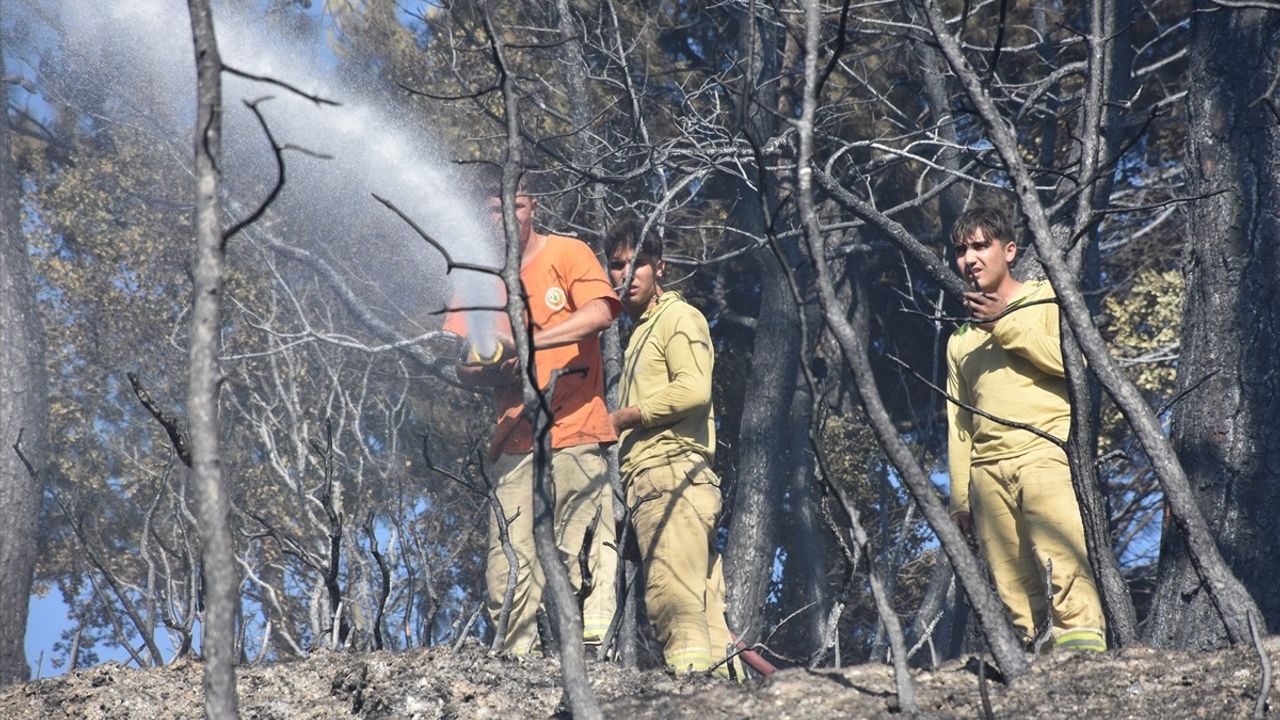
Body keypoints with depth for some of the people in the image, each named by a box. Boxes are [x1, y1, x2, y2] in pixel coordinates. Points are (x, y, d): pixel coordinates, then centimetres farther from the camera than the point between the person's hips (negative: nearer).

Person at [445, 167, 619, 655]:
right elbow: (464, 364, 14)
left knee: (581, 558, -10)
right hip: (514, 444, 4)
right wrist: (493, 371, -10)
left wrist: (528, 343, -24)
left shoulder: (566, 255, 4)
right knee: (507, 572, -4)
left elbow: (600, 312, -14)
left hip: (575, 435, -4)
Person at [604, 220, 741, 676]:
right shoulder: (640, 331, 28)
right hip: (651, 480, 10)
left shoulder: (679, 318, 0)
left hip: (672, 472, -10)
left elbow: (693, 390, -16)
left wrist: (625, 417, -8)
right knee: (704, 608, 4)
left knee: (674, 599, -20)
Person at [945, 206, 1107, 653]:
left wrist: (1007, 325, -5)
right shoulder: (961, 339, 27)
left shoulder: (1048, 299, 13)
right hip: (988, 469, 5)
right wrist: (960, 495, 17)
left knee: (1065, 568, -22)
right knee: (1015, 590, -6)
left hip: (1046, 452, -5)